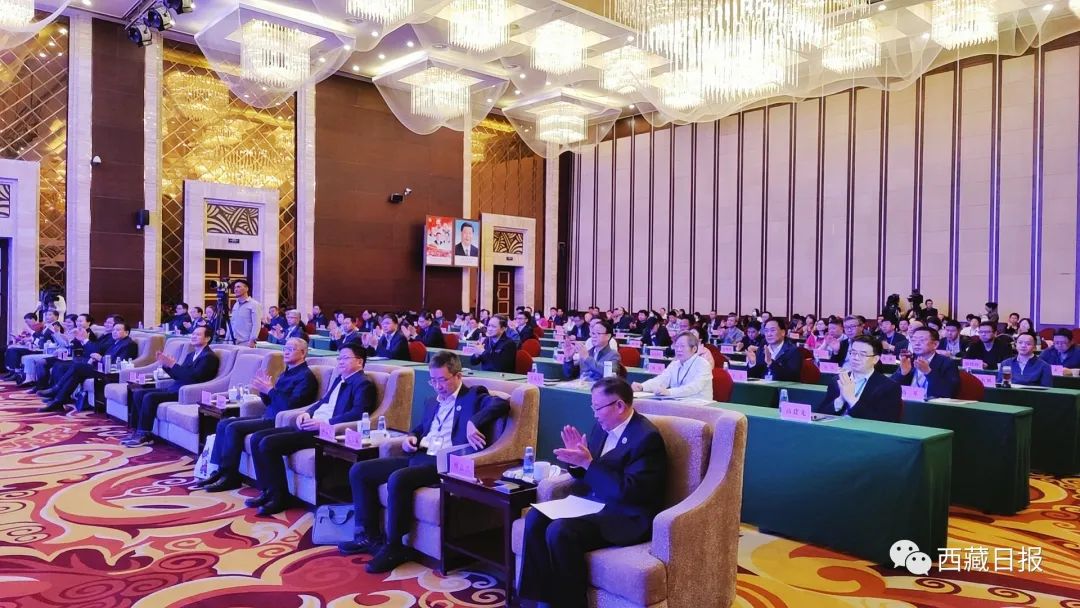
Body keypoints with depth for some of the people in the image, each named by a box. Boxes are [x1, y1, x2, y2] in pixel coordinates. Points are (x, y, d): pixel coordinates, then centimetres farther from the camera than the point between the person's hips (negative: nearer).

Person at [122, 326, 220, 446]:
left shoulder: (209, 357, -9)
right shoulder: (191, 355, 20)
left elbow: (193, 377, -21)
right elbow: (177, 375, 18)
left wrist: (173, 364, -20)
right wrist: (165, 364, 3)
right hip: (174, 388, 10)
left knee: (150, 397, -23)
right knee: (138, 393, 2)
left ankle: (144, 435, -13)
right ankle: (137, 430, 3)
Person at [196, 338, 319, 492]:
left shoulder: (306, 376, -10)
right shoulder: (286, 373, 19)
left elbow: (291, 405, -22)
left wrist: (270, 389, -20)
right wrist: (263, 389, 0)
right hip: (268, 416, 10)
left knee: (233, 427, -20)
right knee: (223, 424, 2)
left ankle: (230, 476, -11)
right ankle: (221, 470, 1)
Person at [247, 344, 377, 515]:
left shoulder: (363, 384, -8)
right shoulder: (339, 379, 22)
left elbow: (358, 413, -22)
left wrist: (325, 422, -25)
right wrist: (307, 413, 7)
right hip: (310, 425, 10)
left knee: (268, 443, -20)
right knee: (257, 438, 2)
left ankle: (280, 496, -8)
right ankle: (268, 490, 7)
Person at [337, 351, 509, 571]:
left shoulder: (473, 396, 0)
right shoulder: (432, 402, 23)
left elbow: (501, 404, -18)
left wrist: (473, 422, -33)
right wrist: (409, 437, 10)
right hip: (417, 457, 9)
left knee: (398, 479, -34)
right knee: (359, 470, -1)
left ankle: (394, 547, -17)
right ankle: (370, 536, 7)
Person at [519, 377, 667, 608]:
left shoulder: (646, 437, -17)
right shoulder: (602, 427, 8)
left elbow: (628, 492, -24)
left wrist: (588, 463, -24)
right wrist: (578, 458, -6)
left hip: (627, 516, -9)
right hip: (593, 503, 9)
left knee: (559, 531, -28)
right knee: (535, 517, -9)